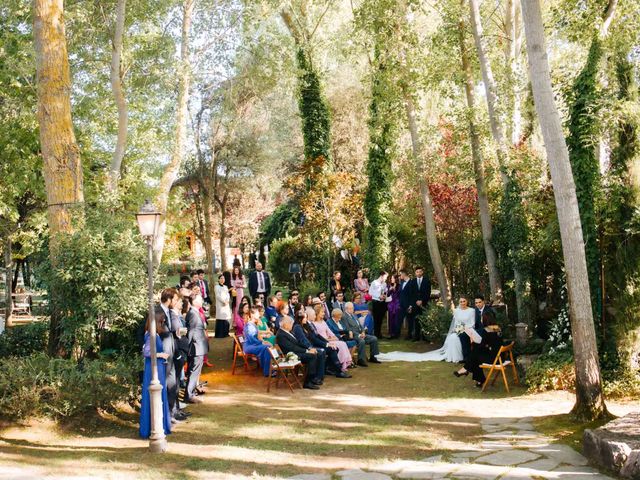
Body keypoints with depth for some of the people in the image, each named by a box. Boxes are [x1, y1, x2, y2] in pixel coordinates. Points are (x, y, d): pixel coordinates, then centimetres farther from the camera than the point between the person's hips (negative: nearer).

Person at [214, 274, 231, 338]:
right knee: (220, 318, -10)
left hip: (226, 304, 5)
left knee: (226, 318, -1)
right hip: (220, 304, -5)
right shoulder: (217, 286, 3)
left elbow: (228, 295, 12)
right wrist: (223, 301, -12)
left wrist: (227, 301, -6)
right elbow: (217, 295, -6)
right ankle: (219, 334, -8)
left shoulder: (225, 287, 19)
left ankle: (225, 333, 5)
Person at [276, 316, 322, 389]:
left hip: (296, 353, 10)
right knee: (312, 356, -22)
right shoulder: (280, 335, -16)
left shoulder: (288, 332, 14)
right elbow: (292, 348, -20)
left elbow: (298, 343, 17)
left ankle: (315, 378, -2)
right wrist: (307, 351, -18)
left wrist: (309, 349, 2)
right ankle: (308, 383, -18)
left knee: (315, 353, -5)